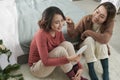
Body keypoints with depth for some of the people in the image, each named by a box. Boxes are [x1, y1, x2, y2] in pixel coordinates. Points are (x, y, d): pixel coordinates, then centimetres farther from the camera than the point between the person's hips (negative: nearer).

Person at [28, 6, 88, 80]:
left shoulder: (58, 31, -7)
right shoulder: (41, 35, -29)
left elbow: (67, 48, -4)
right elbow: (45, 61, -30)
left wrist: (79, 67, -14)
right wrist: (68, 59, -36)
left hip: (50, 61, 6)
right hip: (37, 67, -6)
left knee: (67, 44, -18)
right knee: (60, 50, -31)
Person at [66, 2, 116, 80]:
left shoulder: (110, 23, -23)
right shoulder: (86, 19, -22)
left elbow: (105, 39, -39)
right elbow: (73, 34, -18)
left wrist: (88, 32, -30)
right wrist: (71, 25, -39)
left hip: (100, 48, 0)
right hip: (85, 46, 0)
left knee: (101, 40, -33)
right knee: (89, 39, -33)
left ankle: (106, 71, -21)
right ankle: (91, 70, -22)